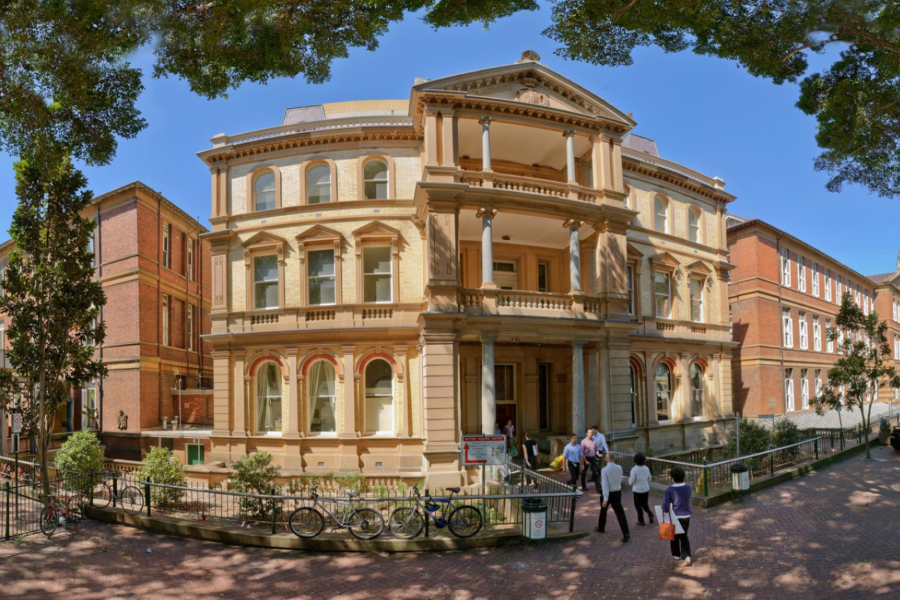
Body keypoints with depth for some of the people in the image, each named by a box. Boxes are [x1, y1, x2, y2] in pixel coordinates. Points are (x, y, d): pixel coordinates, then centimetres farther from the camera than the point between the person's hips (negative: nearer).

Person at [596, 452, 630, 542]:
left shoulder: (604, 470, -20)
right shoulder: (619, 468, -5)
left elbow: (605, 485, -23)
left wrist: (605, 499, -23)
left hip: (608, 493, -3)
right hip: (618, 492, 3)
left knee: (603, 509, 21)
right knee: (620, 513, 1)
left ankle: (601, 528, 38)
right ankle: (626, 534, -10)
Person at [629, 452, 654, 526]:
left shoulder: (634, 469, -18)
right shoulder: (646, 468, -2)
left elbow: (631, 482, -15)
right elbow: (649, 479, 9)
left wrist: (629, 478, 6)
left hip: (637, 490, -4)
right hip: (646, 489, 4)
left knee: (638, 505, 12)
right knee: (644, 504, 23)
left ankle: (641, 521, 16)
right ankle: (650, 515, 4)